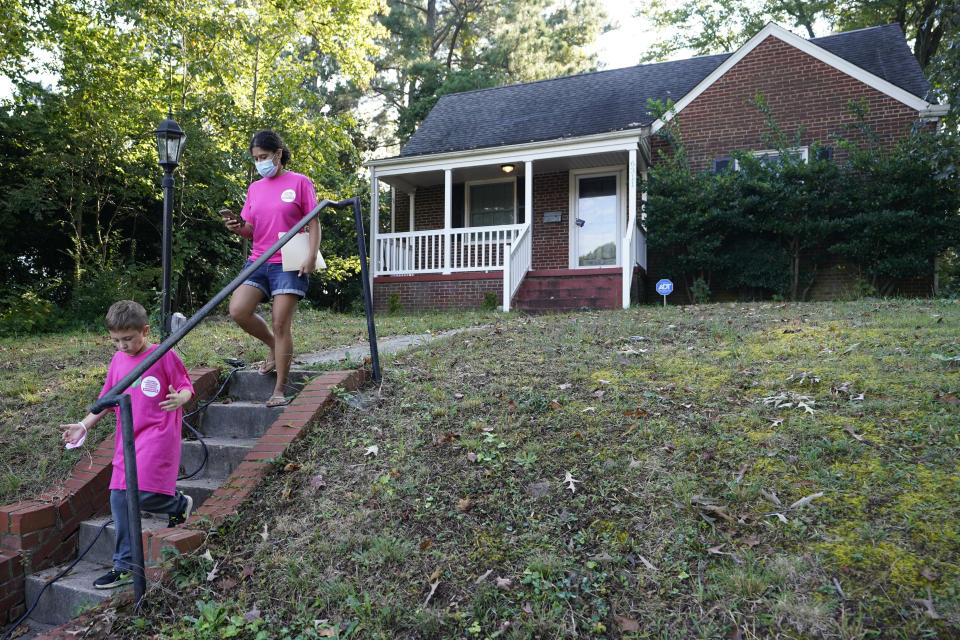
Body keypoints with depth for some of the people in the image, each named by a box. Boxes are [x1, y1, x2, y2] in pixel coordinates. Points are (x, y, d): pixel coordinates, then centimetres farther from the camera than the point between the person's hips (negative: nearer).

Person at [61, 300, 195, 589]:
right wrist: (85, 424, 11)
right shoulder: (118, 360, 11)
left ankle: (179, 503, 13)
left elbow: (186, 386, -5)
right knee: (119, 500, 6)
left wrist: (179, 398, -27)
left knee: (142, 494, -20)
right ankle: (125, 566, 16)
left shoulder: (164, 356, -7)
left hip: (158, 434, -7)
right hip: (128, 438, 7)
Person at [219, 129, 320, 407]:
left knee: (281, 324, -8)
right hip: (258, 261, 5)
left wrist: (311, 256, -14)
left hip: (288, 264, -5)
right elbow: (250, 230, 16)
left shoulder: (299, 182, 1)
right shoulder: (254, 188, 15)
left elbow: (314, 223, -1)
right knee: (238, 310, -12)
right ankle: (274, 347, 15)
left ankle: (280, 390, 1)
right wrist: (237, 226, -7)